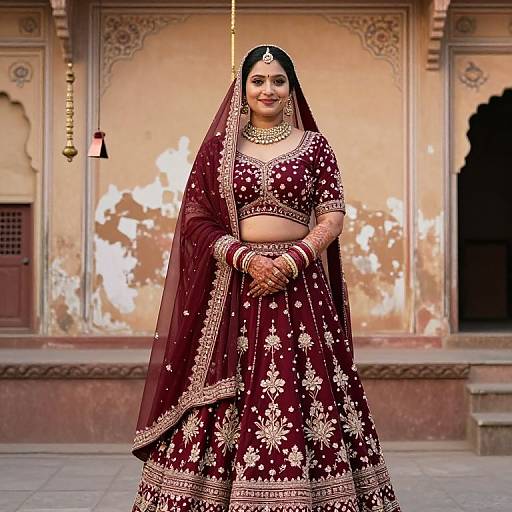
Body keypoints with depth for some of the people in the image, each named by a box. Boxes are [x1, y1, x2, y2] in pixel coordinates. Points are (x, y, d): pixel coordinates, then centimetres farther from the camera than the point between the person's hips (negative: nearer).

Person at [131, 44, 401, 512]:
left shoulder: (313, 145, 7)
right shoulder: (220, 147, 9)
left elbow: (333, 216, 2)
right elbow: (196, 219, 2)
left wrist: (292, 261, -14)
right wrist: (246, 258, -12)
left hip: (300, 285, 0)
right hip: (231, 285, 1)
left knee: (305, 394, -4)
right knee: (224, 398, -2)